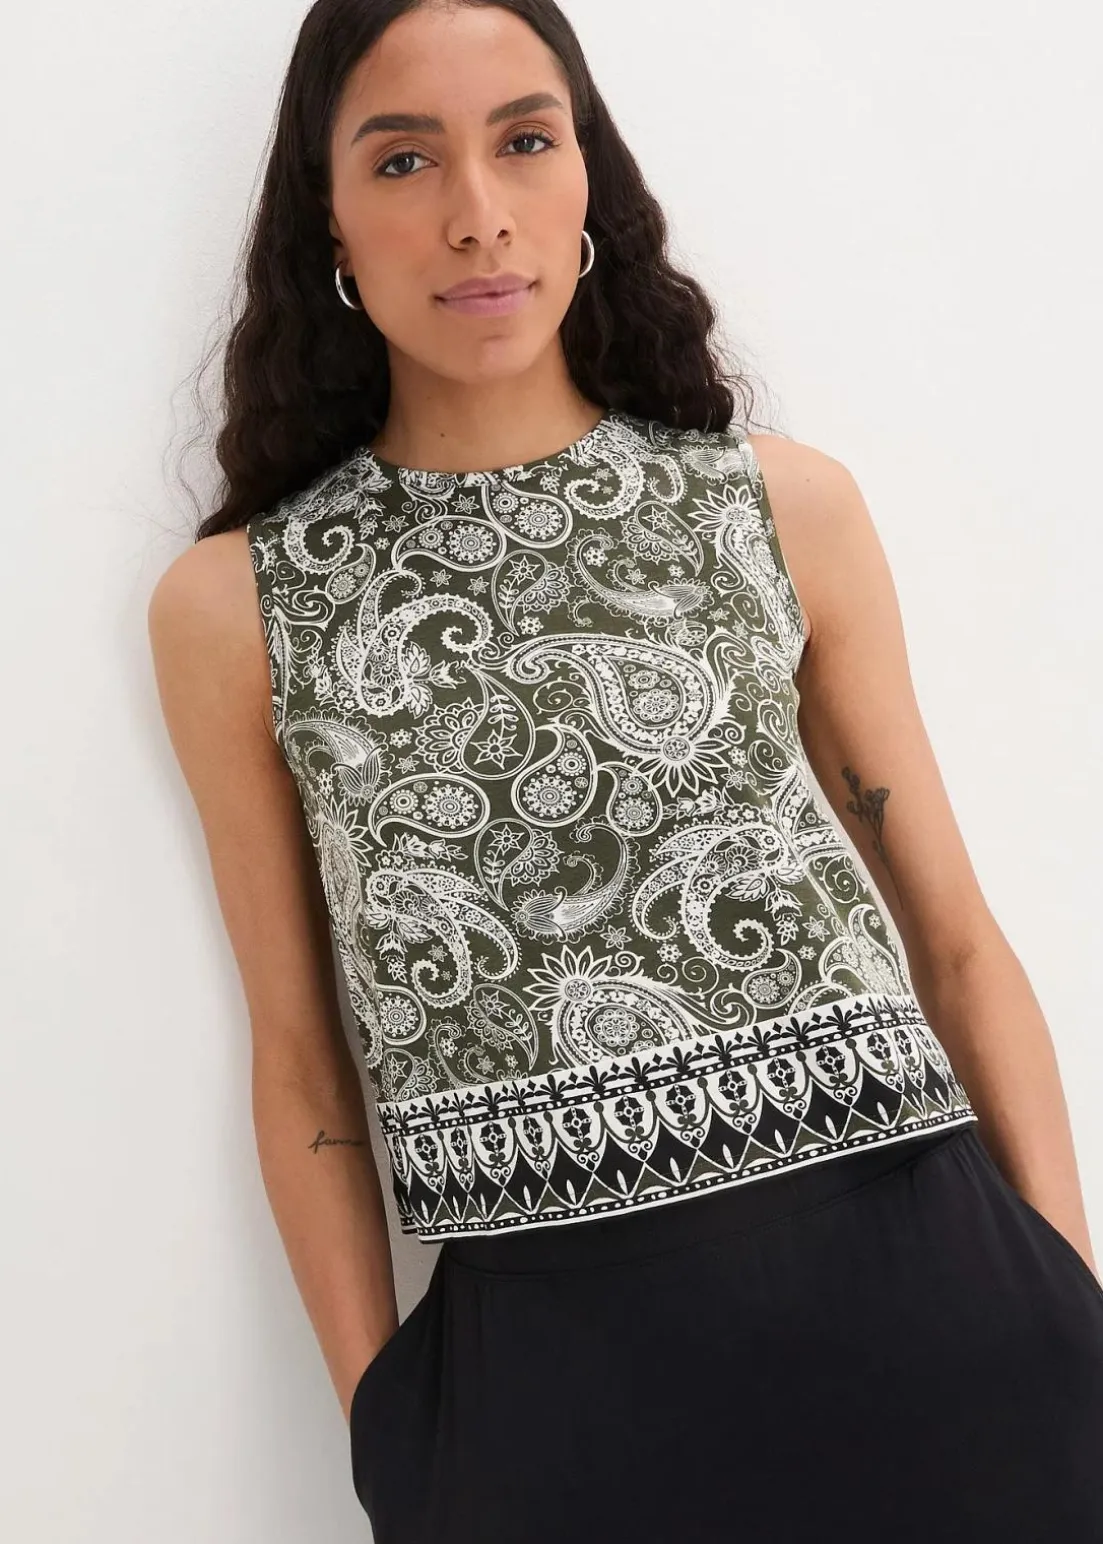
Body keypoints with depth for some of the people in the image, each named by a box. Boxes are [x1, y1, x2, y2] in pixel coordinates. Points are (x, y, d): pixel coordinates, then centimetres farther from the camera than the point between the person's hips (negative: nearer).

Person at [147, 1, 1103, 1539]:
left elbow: (955, 941, 5)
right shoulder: (232, 606, 3)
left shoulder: (787, 505, 4)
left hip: (918, 1295, 1)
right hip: (545, 1358, -1)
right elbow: (301, 1059, 6)